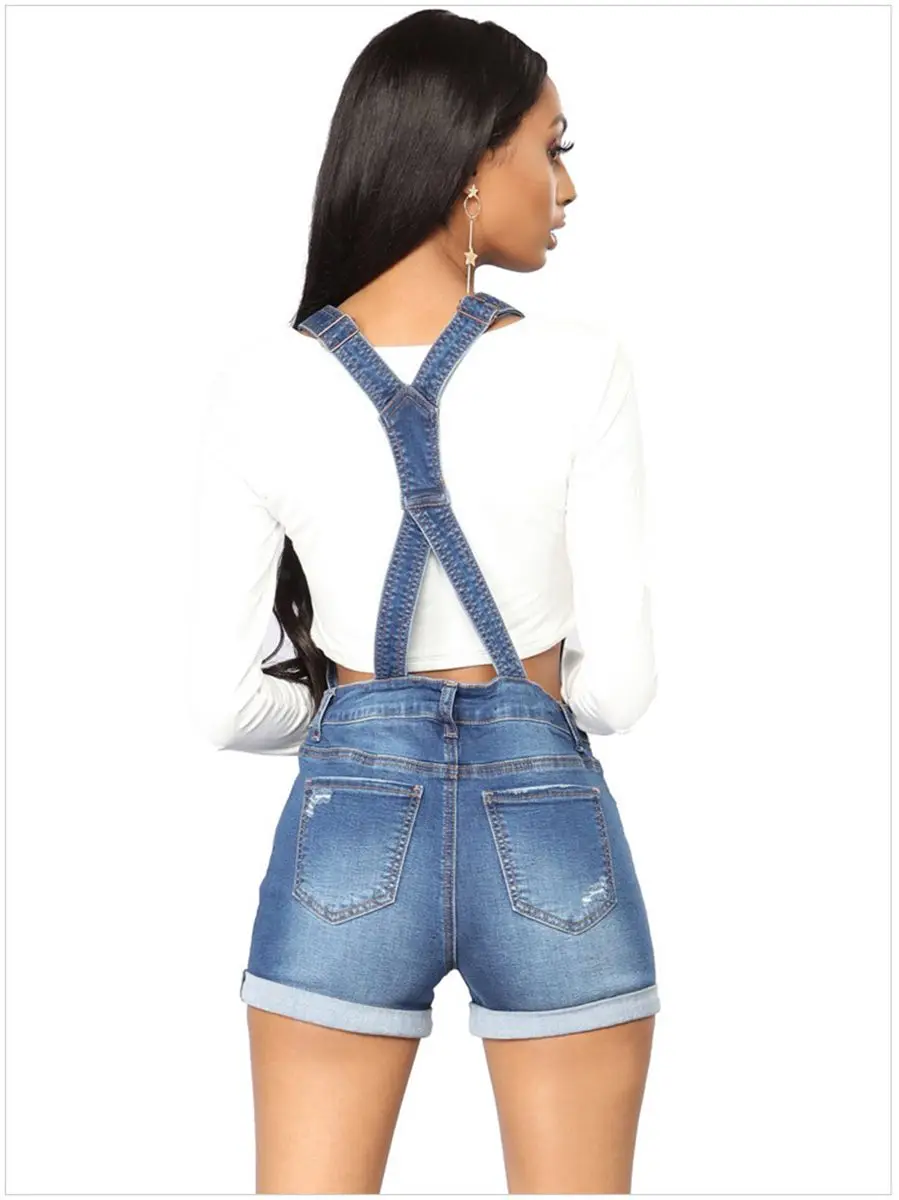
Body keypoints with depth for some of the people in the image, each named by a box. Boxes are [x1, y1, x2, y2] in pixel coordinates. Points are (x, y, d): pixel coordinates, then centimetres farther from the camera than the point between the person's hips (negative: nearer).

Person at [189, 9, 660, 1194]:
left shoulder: (262, 385, -6)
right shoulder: (578, 361, -12)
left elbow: (226, 702, -3)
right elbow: (618, 677, -7)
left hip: (349, 837, 1)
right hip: (548, 838, -1)